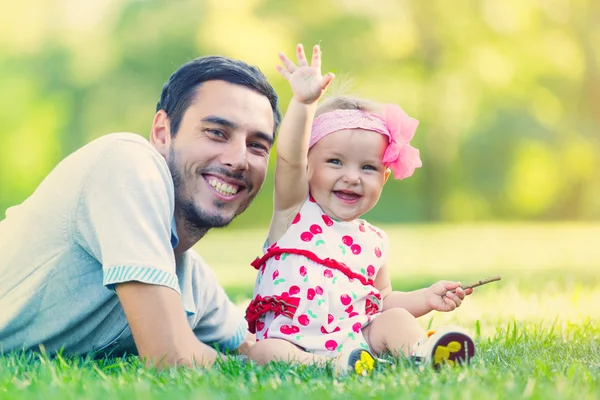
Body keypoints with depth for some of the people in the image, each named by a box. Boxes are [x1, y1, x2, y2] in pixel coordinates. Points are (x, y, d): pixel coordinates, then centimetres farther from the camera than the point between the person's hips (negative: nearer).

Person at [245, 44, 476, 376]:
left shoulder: (374, 242, 17)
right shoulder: (295, 211, 6)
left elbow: (382, 301, 27)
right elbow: (289, 157, -12)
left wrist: (425, 299, 9)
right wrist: (303, 102, -26)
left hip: (357, 340, 4)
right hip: (292, 344, -3)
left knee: (395, 319, -20)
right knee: (262, 352, -32)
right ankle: (330, 366, -52)